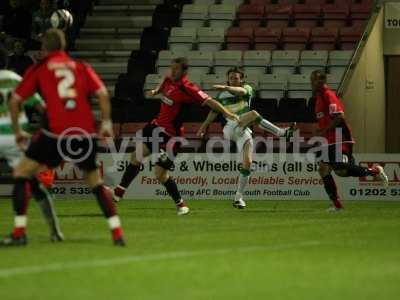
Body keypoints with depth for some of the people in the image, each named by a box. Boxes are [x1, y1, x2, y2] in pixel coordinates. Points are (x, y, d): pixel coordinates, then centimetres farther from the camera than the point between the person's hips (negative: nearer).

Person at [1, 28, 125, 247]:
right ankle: (117, 234, 12)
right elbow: (102, 93, 4)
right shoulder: (81, 67, 16)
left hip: (56, 133, -3)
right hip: (85, 133, 3)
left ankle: (19, 233, 1)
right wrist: (106, 123, 8)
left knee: (21, 173, 11)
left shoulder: (38, 69, 10)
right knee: (96, 182, 20)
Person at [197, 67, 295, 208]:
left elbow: (240, 91, -15)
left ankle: (238, 197, 0)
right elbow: (214, 111, 26)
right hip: (230, 127, -1)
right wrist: (204, 126, 23)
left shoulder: (247, 88, 9)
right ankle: (281, 132, -28)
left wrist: (226, 87, -32)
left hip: (244, 131, 1)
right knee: (253, 114, -29)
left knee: (247, 162, -8)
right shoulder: (222, 94, 16)